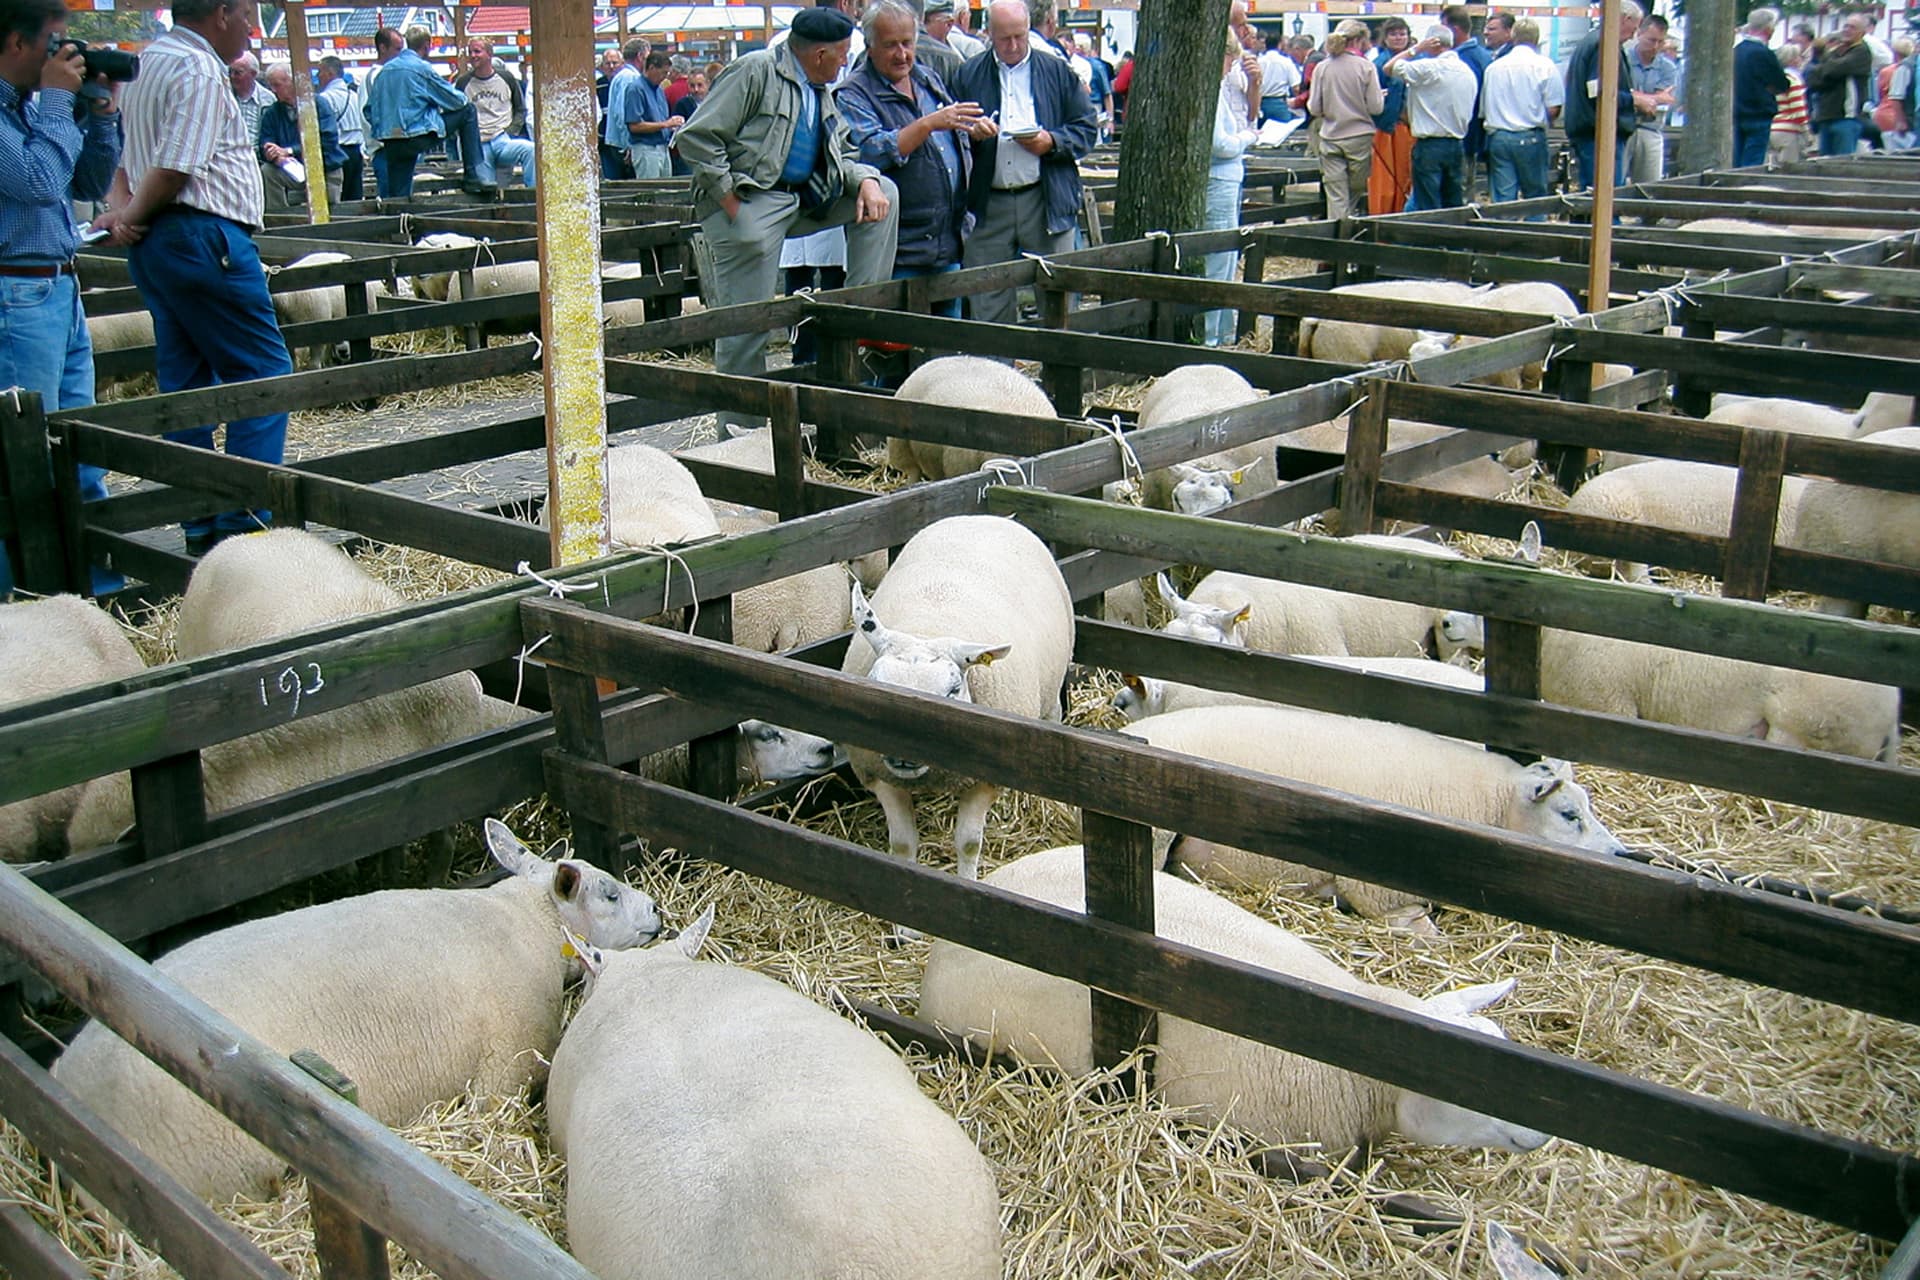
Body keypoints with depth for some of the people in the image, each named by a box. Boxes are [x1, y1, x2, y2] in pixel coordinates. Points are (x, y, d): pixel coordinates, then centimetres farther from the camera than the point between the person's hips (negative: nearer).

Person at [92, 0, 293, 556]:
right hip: (204, 236, -10)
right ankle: (246, 521, -7)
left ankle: (200, 525, 15)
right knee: (263, 373, -4)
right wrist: (132, 216, -4)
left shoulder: (146, 63, 19)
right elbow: (176, 168, -19)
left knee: (185, 380, 11)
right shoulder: (199, 70, -11)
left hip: (155, 244, 10)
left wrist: (119, 209, 1)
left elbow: (127, 157, 18)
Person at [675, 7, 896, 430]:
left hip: (804, 200, 8)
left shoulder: (821, 92, 17)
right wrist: (729, 197, -17)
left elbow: (843, 153, 18)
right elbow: (696, 138, -14)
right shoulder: (756, 71, -9)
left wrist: (866, 179, -5)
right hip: (749, 206, -8)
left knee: (882, 192, 1)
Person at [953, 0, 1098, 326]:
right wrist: (971, 131, -11)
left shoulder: (1058, 72, 9)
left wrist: (1052, 142, -10)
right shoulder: (969, 75, 10)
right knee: (987, 303, 2)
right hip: (989, 204, 1)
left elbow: (1086, 129, 8)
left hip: (1048, 200, 0)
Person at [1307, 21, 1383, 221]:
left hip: (1330, 137, 2)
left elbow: (1314, 108, 1)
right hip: (1359, 137, -1)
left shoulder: (1322, 68, 0)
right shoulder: (1366, 66, -7)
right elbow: (1376, 107, -7)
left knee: (1335, 197, 1)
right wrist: (1380, 96, 13)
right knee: (1357, 194, 12)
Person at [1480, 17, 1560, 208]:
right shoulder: (1544, 65, -2)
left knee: (1502, 197, 2)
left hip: (1497, 137, 2)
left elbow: (1482, 111, 11)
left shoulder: (1494, 67, 7)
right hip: (1530, 138, -2)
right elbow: (1553, 109, -5)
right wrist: (1540, 120, 15)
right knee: (1535, 197, 6)